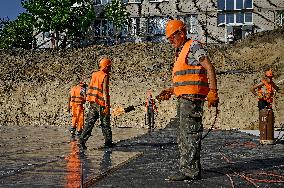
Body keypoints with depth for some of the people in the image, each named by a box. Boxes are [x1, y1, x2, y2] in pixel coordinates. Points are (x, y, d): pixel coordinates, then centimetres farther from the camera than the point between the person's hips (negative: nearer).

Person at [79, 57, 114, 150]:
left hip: (93, 102, 6)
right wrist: (106, 105, -17)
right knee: (105, 123, 5)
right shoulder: (105, 76, -10)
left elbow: (89, 88, 14)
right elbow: (105, 91, -16)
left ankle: (83, 138, -6)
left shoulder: (94, 75, 12)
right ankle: (108, 142, 13)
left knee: (90, 122, 5)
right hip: (101, 103, -6)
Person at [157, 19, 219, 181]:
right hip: (185, 99, 11)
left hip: (192, 97, -11)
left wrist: (213, 92, -20)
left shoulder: (193, 46, -6)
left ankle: (190, 171, -5)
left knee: (190, 135, -9)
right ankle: (192, 170, 22)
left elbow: (210, 68, -14)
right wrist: (170, 91, 18)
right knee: (184, 136, 14)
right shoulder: (181, 52, 24)